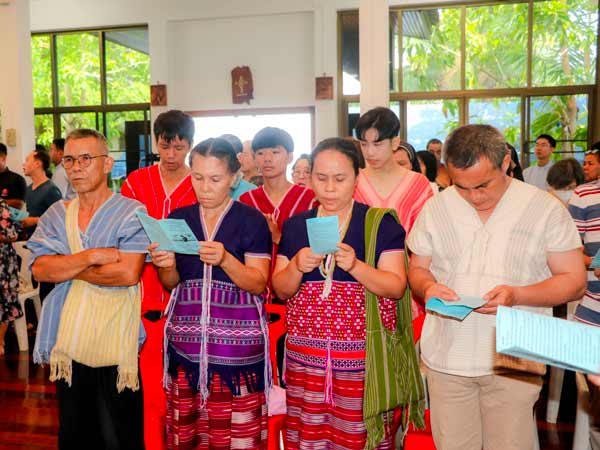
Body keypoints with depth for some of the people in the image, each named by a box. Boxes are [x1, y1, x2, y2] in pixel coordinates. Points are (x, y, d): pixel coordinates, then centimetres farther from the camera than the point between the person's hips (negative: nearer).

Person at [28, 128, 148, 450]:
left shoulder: (132, 212, -7)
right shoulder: (56, 214, 9)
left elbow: (128, 273, -18)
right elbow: (39, 269, -4)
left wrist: (66, 267, -9)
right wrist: (92, 257, -16)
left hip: (116, 347, -5)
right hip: (68, 344, 5)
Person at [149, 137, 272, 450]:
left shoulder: (252, 220, -3)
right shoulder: (178, 218, 9)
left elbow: (258, 284, -6)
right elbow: (171, 284, 13)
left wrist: (225, 259, -21)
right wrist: (166, 266, -8)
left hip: (237, 336, -3)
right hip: (187, 336, 4)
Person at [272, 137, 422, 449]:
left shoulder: (382, 224, -1)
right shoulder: (295, 225, 9)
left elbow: (397, 287, -7)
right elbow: (280, 290, 8)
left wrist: (354, 265, -22)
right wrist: (298, 267, -13)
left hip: (364, 353, -2)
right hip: (305, 353, 3)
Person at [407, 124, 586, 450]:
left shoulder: (546, 208, -4)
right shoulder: (436, 208, 2)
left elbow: (574, 280, -2)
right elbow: (417, 269, 11)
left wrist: (516, 295, -19)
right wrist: (428, 286, -13)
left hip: (513, 363, -1)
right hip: (447, 358, 2)